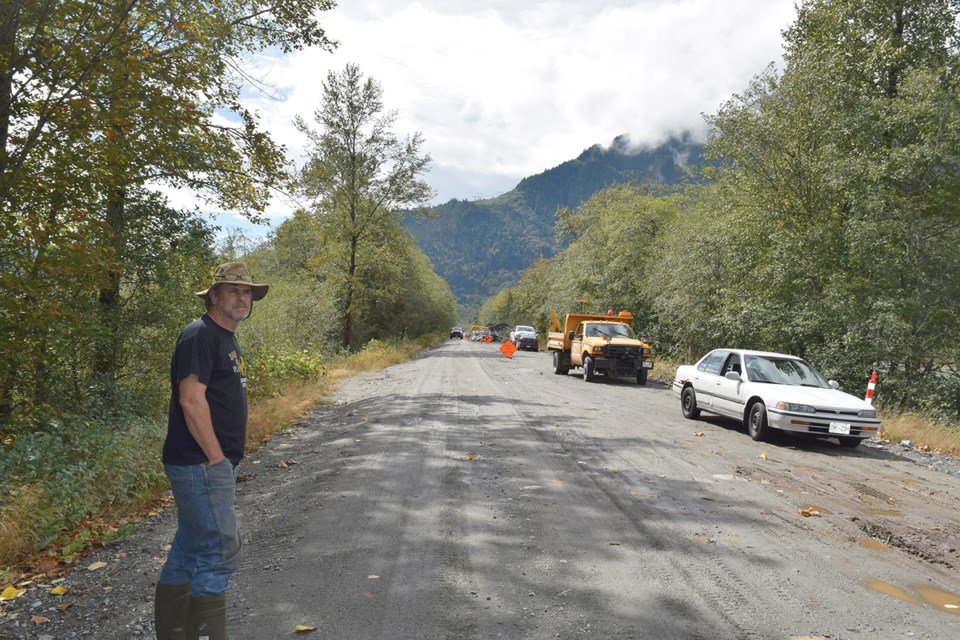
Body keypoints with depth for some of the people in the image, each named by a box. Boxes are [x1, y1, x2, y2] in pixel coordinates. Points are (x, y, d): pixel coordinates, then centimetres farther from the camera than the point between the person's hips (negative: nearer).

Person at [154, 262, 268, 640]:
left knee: (189, 550, 16)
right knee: (220, 552, -6)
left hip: (214, 464, 10)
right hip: (202, 464, -10)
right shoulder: (200, 335, -13)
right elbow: (191, 400, -21)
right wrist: (216, 457, -18)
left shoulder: (227, 339, 17)